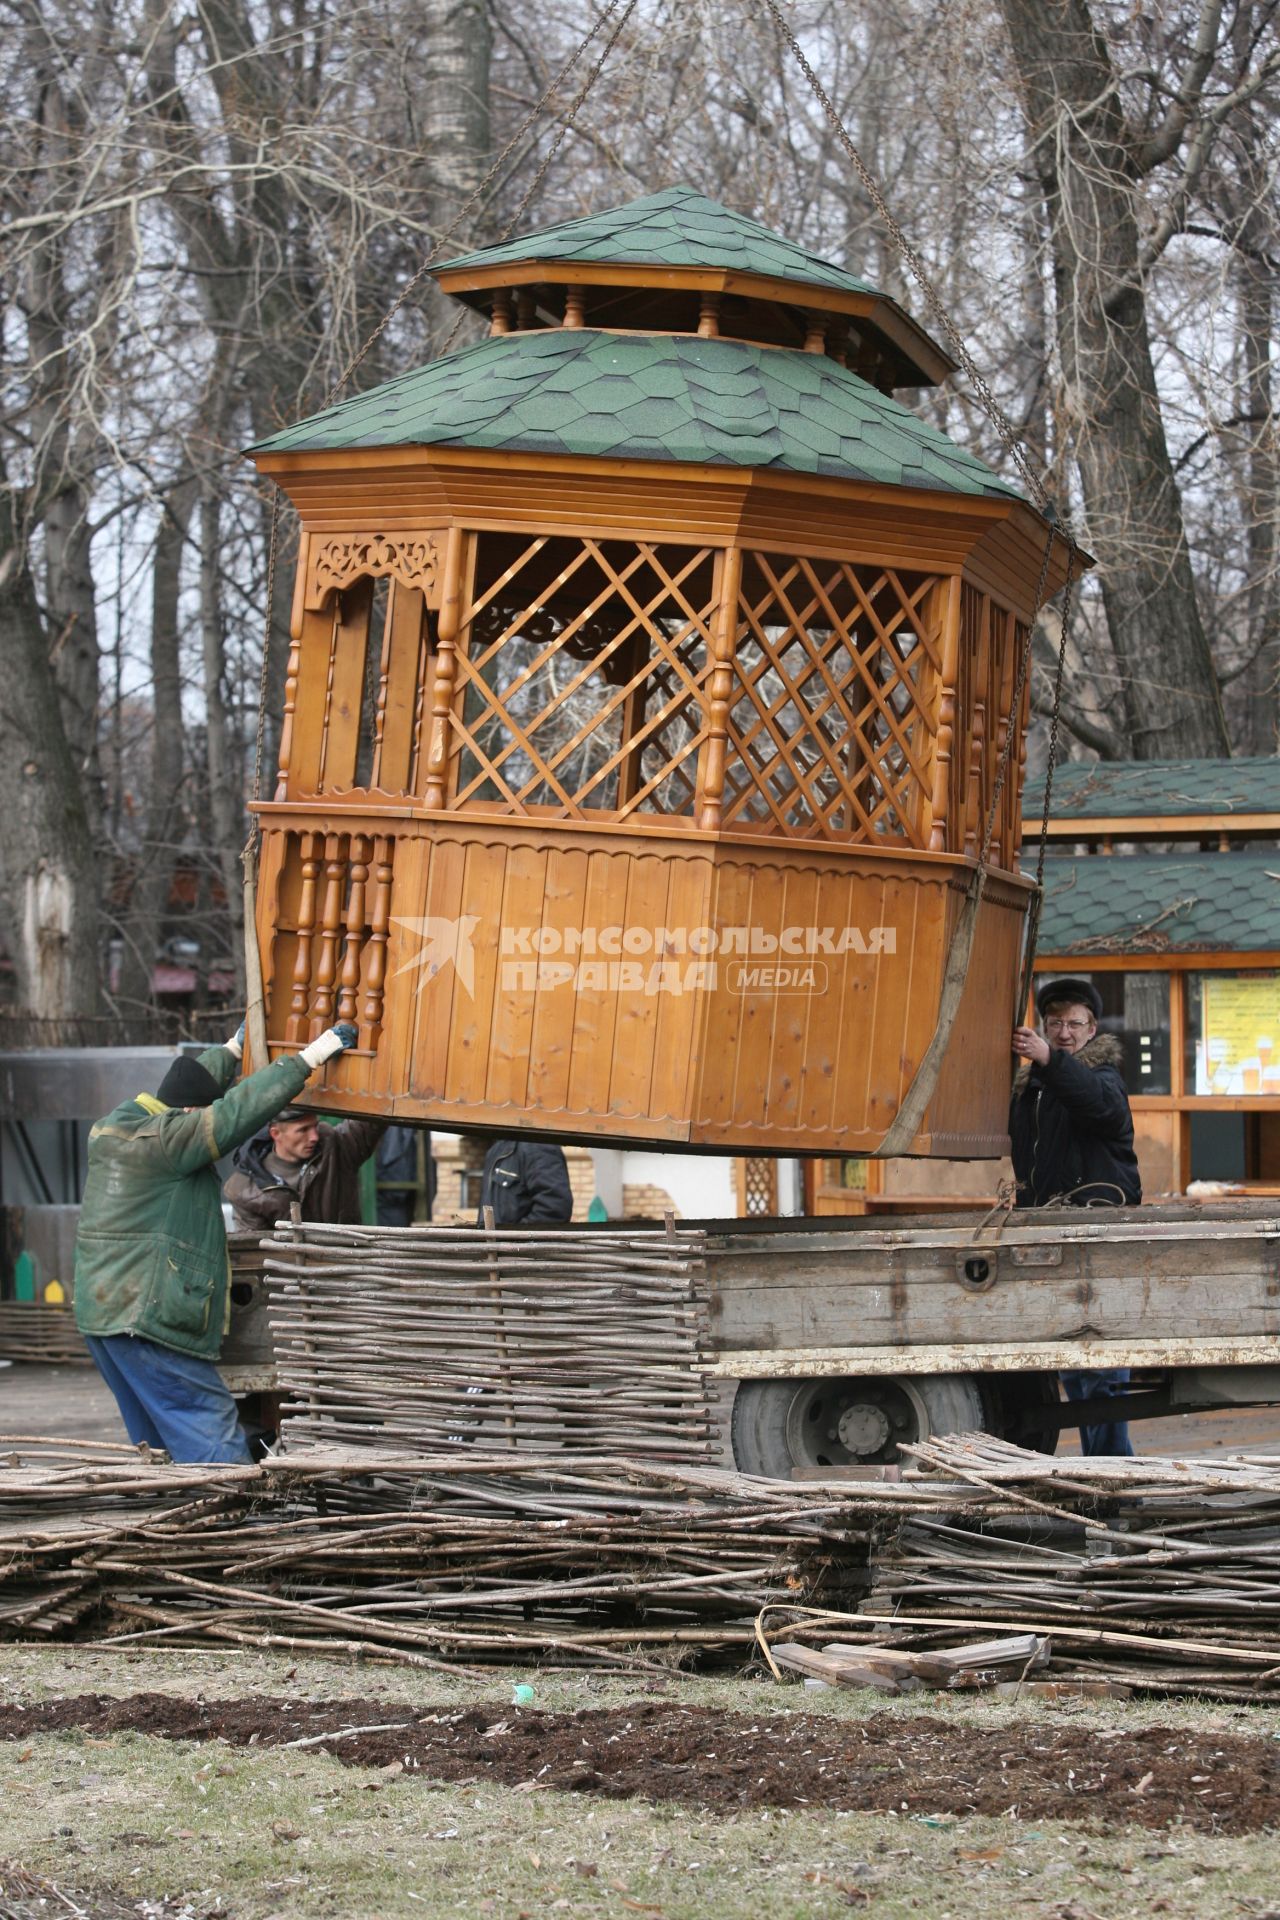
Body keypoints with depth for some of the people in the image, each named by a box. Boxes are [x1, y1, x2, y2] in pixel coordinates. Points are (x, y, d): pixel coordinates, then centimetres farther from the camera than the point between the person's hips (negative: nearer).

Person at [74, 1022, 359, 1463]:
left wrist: (233, 1050, 38)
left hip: (100, 1311, 10)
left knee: (157, 1439, 14)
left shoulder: (112, 1128, 13)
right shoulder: (163, 1138, -16)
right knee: (213, 1438, -10)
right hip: (148, 1318, -10)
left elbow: (190, 1090, 27)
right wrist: (307, 1060, -14)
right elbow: (237, 1111, -19)